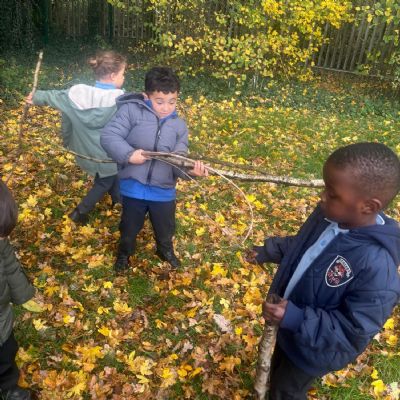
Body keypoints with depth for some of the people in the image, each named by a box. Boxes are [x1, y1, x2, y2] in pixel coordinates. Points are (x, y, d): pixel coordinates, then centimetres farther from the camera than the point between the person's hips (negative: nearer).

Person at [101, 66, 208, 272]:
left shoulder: (179, 125, 0)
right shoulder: (131, 110, -12)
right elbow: (108, 136, -16)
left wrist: (190, 169, -29)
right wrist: (128, 154, -30)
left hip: (164, 190, 3)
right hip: (133, 187, -3)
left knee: (165, 228, 26)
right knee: (130, 227, 23)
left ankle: (165, 250, 58)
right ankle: (124, 253, 53)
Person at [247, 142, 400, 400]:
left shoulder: (377, 266, -39)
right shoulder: (330, 214, -17)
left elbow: (354, 332, -31)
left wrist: (297, 319, -38)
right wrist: (269, 251, 2)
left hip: (316, 347, -6)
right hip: (288, 316, 6)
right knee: (278, 371, 34)